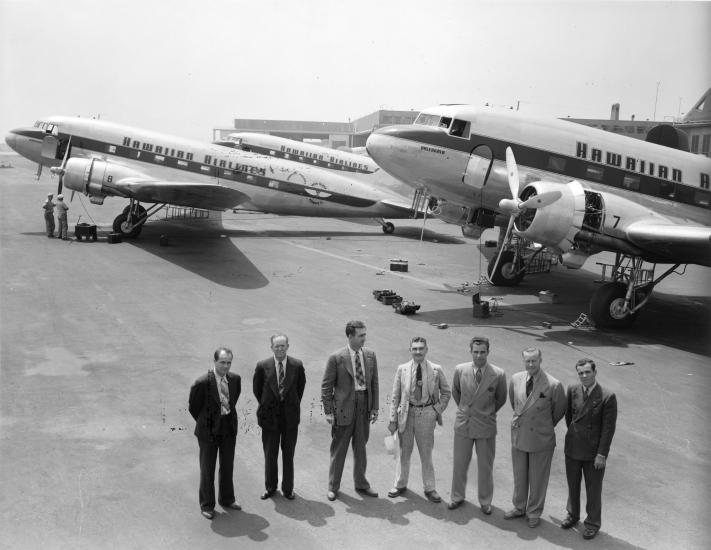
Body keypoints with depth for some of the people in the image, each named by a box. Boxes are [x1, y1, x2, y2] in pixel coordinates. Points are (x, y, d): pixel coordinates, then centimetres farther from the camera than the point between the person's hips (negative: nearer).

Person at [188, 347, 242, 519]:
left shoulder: (235, 379, -7)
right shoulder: (202, 383, -22)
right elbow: (193, 407, -7)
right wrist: (205, 424, 5)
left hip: (229, 428, 5)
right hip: (209, 430, -4)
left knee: (227, 465, 18)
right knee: (207, 468, 9)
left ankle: (227, 499, 36)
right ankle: (207, 505, 25)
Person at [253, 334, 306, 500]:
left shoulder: (297, 365, -6)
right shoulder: (262, 366, -8)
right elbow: (257, 389, 7)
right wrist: (266, 406, 9)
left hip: (290, 416, 0)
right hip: (270, 417, 0)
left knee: (288, 455, 10)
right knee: (270, 455, 10)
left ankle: (288, 488, 24)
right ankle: (270, 487, 27)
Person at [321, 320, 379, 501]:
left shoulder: (370, 355, 2)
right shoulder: (336, 358, -11)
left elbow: (374, 383, 8)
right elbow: (326, 386, -7)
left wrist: (375, 408, 4)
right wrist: (328, 411, -9)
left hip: (364, 407, 4)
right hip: (344, 407, -4)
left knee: (361, 447, 16)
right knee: (339, 449, 7)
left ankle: (361, 484, 32)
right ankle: (333, 486, 22)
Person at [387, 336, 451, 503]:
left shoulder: (436, 370, -3)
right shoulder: (402, 369, -1)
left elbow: (446, 392, 9)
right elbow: (395, 396, 2)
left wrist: (438, 410, -2)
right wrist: (393, 419, -2)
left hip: (426, 414, -1)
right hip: (407, 413, 1)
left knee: (426, 454, 9)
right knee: (404, 453, 13)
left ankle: (429, 489, 22)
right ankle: (400, 485, 29)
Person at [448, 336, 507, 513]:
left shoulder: (498, 374, -13)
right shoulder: (460, 370, -8)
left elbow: (501, 399, 5)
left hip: (486, 427, -1)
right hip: (463, 424, 1)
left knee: (485, 467, 10)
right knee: (459, 464, 12)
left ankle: (485, 502, 28)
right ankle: (458, 497, 31)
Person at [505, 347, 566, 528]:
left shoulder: (553, 385, -18)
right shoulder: (515, 380, -6)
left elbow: (559, 410, -1)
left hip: (541, 439, -4)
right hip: (518, 436, 4)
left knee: (538, 479, 11)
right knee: (519, 476, 18)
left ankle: (534, 513, 30)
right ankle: (519, 508, 37)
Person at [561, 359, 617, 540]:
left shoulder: (607, 397, -16)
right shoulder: (572, 391, -3)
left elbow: (608, 428, -14)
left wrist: (602, 454, -14)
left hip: (593, 452, -4)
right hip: (572, 449, 4)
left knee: (593, 489, 10)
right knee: (573, 485, 19)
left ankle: (592, 523, 29)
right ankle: (573, 515, 39)